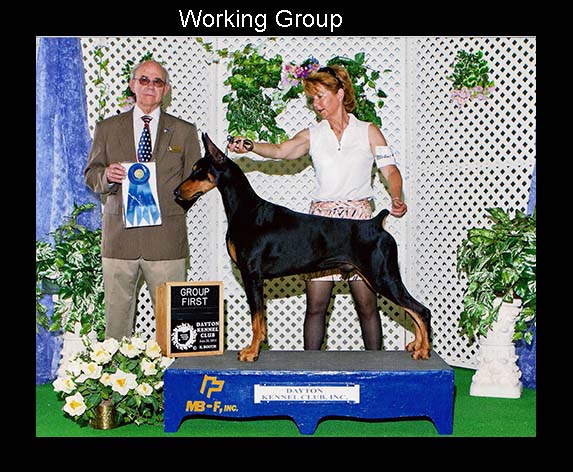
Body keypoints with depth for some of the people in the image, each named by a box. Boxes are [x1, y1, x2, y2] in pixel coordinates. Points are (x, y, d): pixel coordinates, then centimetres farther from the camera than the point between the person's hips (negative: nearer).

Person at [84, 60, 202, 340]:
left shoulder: (184, 131, 12)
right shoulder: (107, 128, 14)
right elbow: (90, 175, 13)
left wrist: (171, 201, -6)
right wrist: (106, 176, -9)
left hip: (166, 237, 0)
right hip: (119, 235, 1)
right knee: (117, 313, 4)